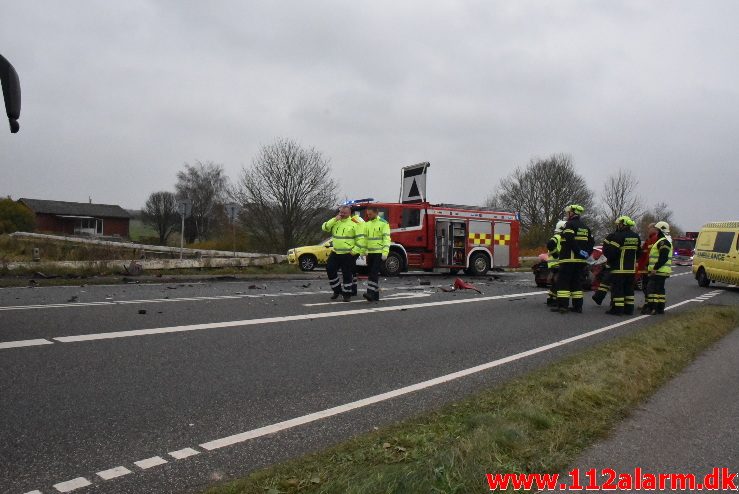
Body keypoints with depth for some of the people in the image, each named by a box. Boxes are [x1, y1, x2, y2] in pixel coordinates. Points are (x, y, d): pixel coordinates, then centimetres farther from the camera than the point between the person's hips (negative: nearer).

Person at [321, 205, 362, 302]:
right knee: (330, 271, 5)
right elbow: (324, 228, -2)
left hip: (348, 254, -5)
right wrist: (334, 219, -11)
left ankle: (347, 294, 14)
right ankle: (337, 290, 21)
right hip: (335, 253, 5)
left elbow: (360, 238, -7)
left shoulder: (354, 223, -5)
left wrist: (355, 250, -13)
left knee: (347, 274, 1)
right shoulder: (335, 221, 11)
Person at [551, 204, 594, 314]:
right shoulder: (585, 226, 18)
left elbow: (570, 240, -22)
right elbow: (591, 242, 16)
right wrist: (586, 253, 12)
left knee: (563, 281, -5)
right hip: (581, 260, 8)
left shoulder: (570, 224, -8)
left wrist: (579, 251, -17)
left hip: (568, 259, -8)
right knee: (577, 282, 12)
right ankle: (578, 306, 11)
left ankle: (562, 305, -11)